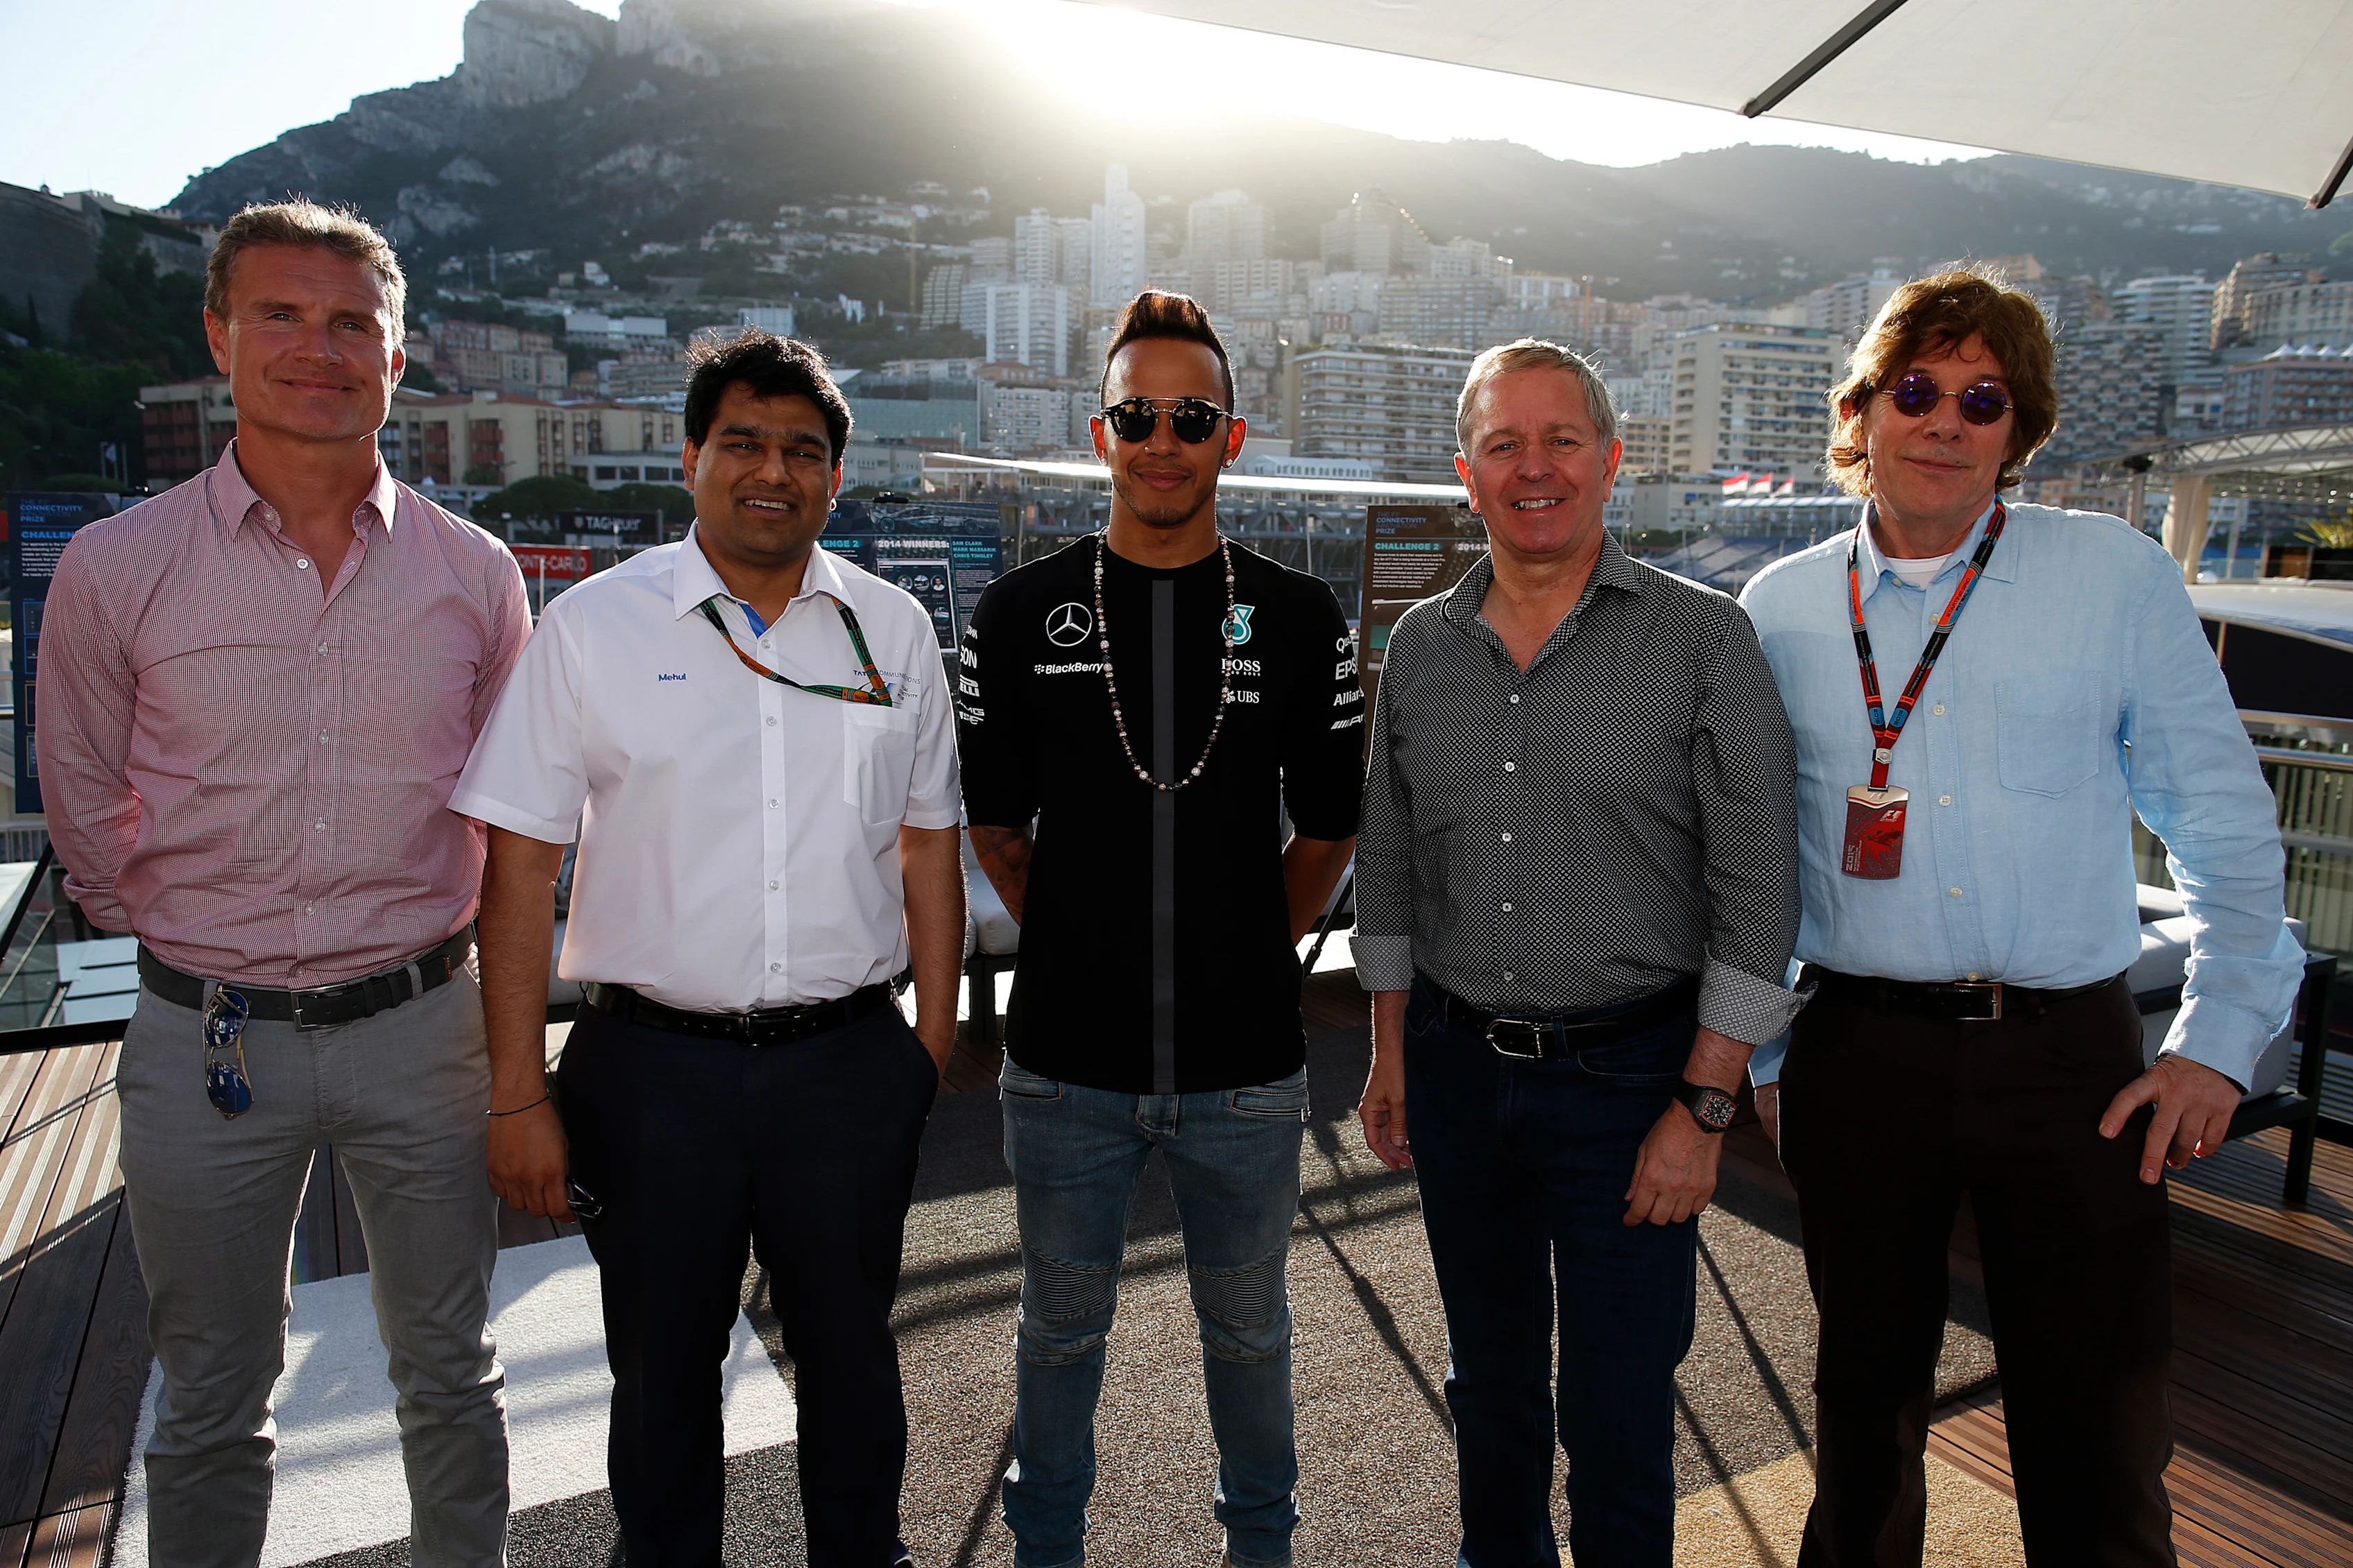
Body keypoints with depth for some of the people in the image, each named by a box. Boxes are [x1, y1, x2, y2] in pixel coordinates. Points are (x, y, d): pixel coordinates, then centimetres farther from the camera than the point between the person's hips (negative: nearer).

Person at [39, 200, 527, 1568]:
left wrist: (415, 937, 8)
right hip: (204, 1039, 0)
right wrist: (183, 938, 10)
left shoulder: (475, 573, -1)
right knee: (212, 1402, 16)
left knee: (450, 1375, 16)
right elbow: (86, 807, 8)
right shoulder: (117, 569, -4)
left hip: (421, 1028, 1)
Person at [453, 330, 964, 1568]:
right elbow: (519, 867, -4)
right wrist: (519, 1094, -7)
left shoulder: (893, 631, 3)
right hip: (653, 1064, -1)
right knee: (663, 1371, 16)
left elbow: (927, 851, 9)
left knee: (851, 1359, 18)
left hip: (851, 1061, 2)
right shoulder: (592, 627, -4)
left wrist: (936, 1038, 7)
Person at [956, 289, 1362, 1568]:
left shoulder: (1298, 620, -1)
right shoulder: (1020, 613, -1)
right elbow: (991, 819, 7)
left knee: (1248, 1327, 19)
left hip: (1246, 1063, 0)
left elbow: (1329, 826, 6)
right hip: (1066, 1062, 0)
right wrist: (1069, 940, 3)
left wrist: (1262, 946, 3)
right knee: (1062, 1322, 18)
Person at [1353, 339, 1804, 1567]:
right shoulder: (1421, 647, 4)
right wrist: (1392, 1055, 11)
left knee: (1617, 1412, 7)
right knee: (1489, 1376, 21)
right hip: (1457, 1065, 4)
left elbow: (1757, 890, -9)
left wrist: (1703, 1106, -12)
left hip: (1629, 1075, -4)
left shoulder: (1702, 639, -8)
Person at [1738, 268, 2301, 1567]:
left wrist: (2220, 1038, 0)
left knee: (2098, 1423, 7)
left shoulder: (2118, 573, 1)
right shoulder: (1784, 607, 4)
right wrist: (1755, 1050, 9)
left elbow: (2223, 817, 4)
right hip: (1858, 1054, 1)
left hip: (2069, 1057, -1)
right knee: (1866, 1388, 17)